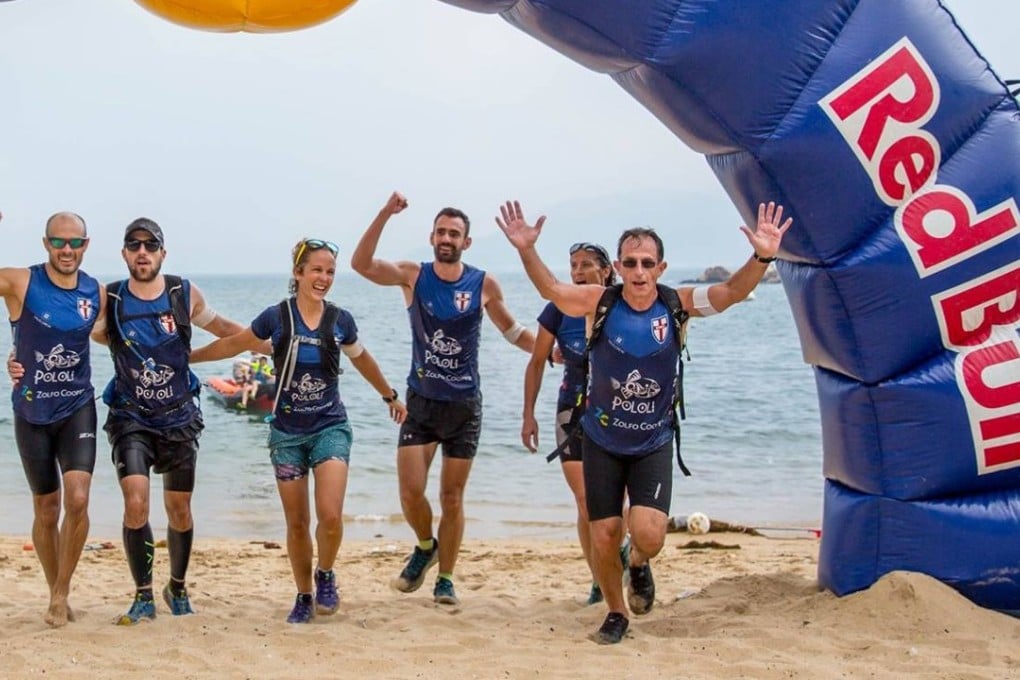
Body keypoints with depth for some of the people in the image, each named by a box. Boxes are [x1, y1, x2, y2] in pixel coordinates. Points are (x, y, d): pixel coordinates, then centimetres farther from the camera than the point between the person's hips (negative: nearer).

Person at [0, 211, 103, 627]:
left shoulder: (97, 294, -1)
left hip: (77, 409, 1)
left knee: (77, 500, -16)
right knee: (46, 510, 10)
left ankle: (61, 593, 1)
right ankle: (56, 595, 28)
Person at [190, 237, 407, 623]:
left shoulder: (340, 321, -2)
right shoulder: (276, 317, -7)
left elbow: (361, 360, 17)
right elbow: (235, 344, 9)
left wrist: (390, 396, 30)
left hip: (330, 428, 0)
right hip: (287, 433, 0)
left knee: (330, 516, -17)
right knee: (296, 523, 6)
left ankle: (325, 576, 12)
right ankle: (304, 597, 24)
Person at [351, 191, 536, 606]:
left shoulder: (484, 285, -2)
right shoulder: (413, 276, -4)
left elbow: (512, 330, 12)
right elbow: (361, 264, -18)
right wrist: (385, 214, -28)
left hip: (464, 405, 0)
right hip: (420, 402, 0)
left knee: (452, 497, 7)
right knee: (410, 492, -7)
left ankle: (445, 579, 21)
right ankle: (425, 547, 25)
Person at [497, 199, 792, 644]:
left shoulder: (677, 305, -10)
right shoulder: (599, 302, -11)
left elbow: (731, 292, -21)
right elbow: (550, 289, -22)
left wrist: (762, 259, -40)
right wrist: (526, 251, -41)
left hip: (654, 444, 0)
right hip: (601, 442, 1)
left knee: (649, 534, -17)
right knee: (604, 538, 3)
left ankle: (640, 565, 21)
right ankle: (616, 613, 30)